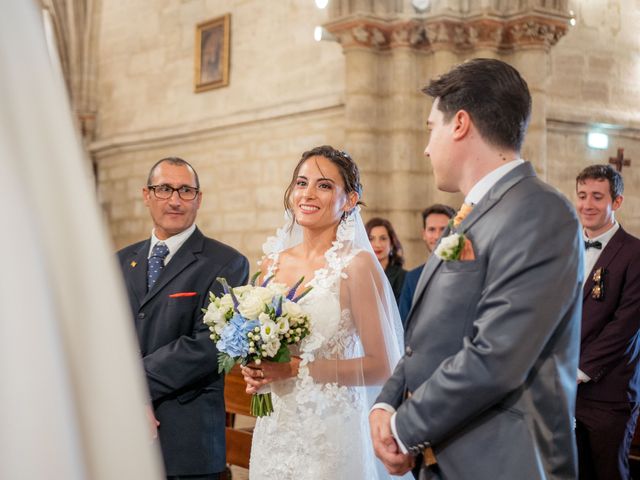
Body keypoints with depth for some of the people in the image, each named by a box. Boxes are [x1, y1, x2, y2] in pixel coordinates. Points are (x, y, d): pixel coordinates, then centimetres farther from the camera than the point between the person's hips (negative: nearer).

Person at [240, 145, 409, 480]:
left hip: (329, 430, -5)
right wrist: (254, 370, -3)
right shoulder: (273, 262, 5)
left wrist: (298, 368, -16)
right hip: (274, 427, 5)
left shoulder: (357, 264, -11)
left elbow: (382, 367, -12)